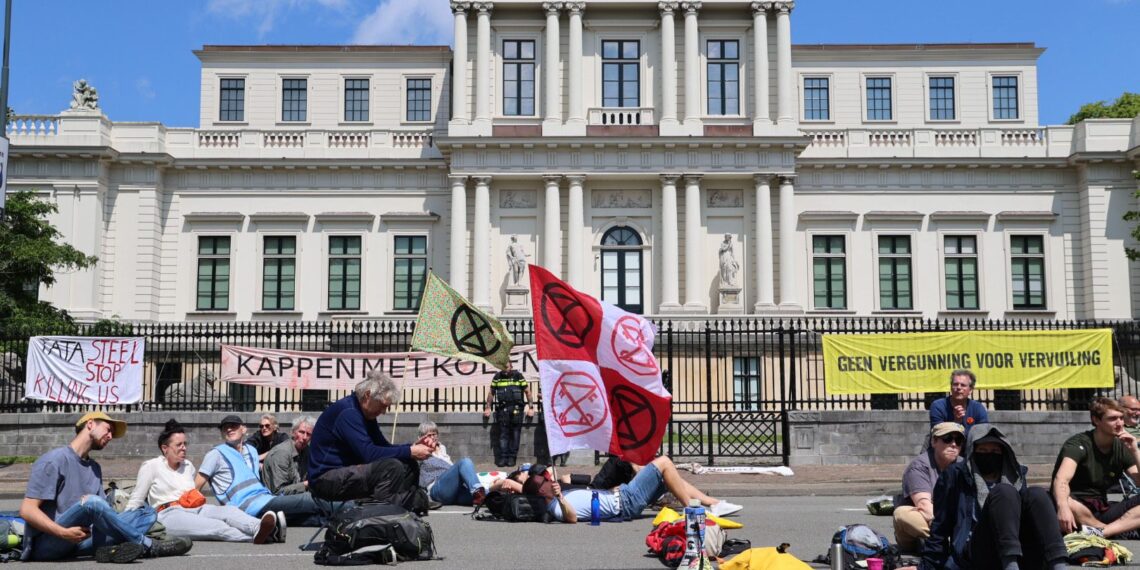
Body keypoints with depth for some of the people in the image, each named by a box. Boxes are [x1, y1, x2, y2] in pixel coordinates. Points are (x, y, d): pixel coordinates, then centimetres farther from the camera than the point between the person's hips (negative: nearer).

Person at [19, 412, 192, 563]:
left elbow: (100, 513, 11)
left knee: (147, 514, -2)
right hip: (47, 543, -7)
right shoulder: (54, 460, -7)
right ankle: (147, 546, -17)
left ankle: (112, 549, -32)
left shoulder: (94, 467, 18)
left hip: (79, 541, 8)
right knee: (91, 501, -33)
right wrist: (64, 533, -25)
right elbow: (27, 510, -14)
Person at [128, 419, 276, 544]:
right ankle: (256, 537, -64)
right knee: (215, 526, -36)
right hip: (169, 515, -5)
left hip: (195, 509, 5)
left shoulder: (188, 465, 24)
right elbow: (136, 501, 8)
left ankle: (259, 528, -62)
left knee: (229, 511, -30)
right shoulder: (151, 466, 9)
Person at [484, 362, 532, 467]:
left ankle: (512, 457, 8)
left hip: (516, 410, -1)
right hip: (502, 410, 1)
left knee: (515, 434, 1)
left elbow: (527, 391, 4)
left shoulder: (518, 376, 0)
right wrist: (487, 407, 12)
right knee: (503, 433, -1)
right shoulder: (497, 377, 6)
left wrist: (530, 407, 1)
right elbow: (491, 393, 14)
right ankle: (503, 457, 2)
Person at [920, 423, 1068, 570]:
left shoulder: (1014, 476, 23)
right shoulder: (956, 475, 12)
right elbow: (940, 526, 9)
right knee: (1004, 492, -25)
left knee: (1035, 494, -19)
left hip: (1021, 555, 4)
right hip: (976, 554, -4)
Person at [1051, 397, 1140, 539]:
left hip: (1101, 512, 5)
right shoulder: (1079, 444, -11)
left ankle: (1100, 532, -34)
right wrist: (1063, 507, -49)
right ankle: (1122, 530, -20)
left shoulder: (1122, 447, 7)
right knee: (1067, 503, -39)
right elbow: (1061, 479, -30)